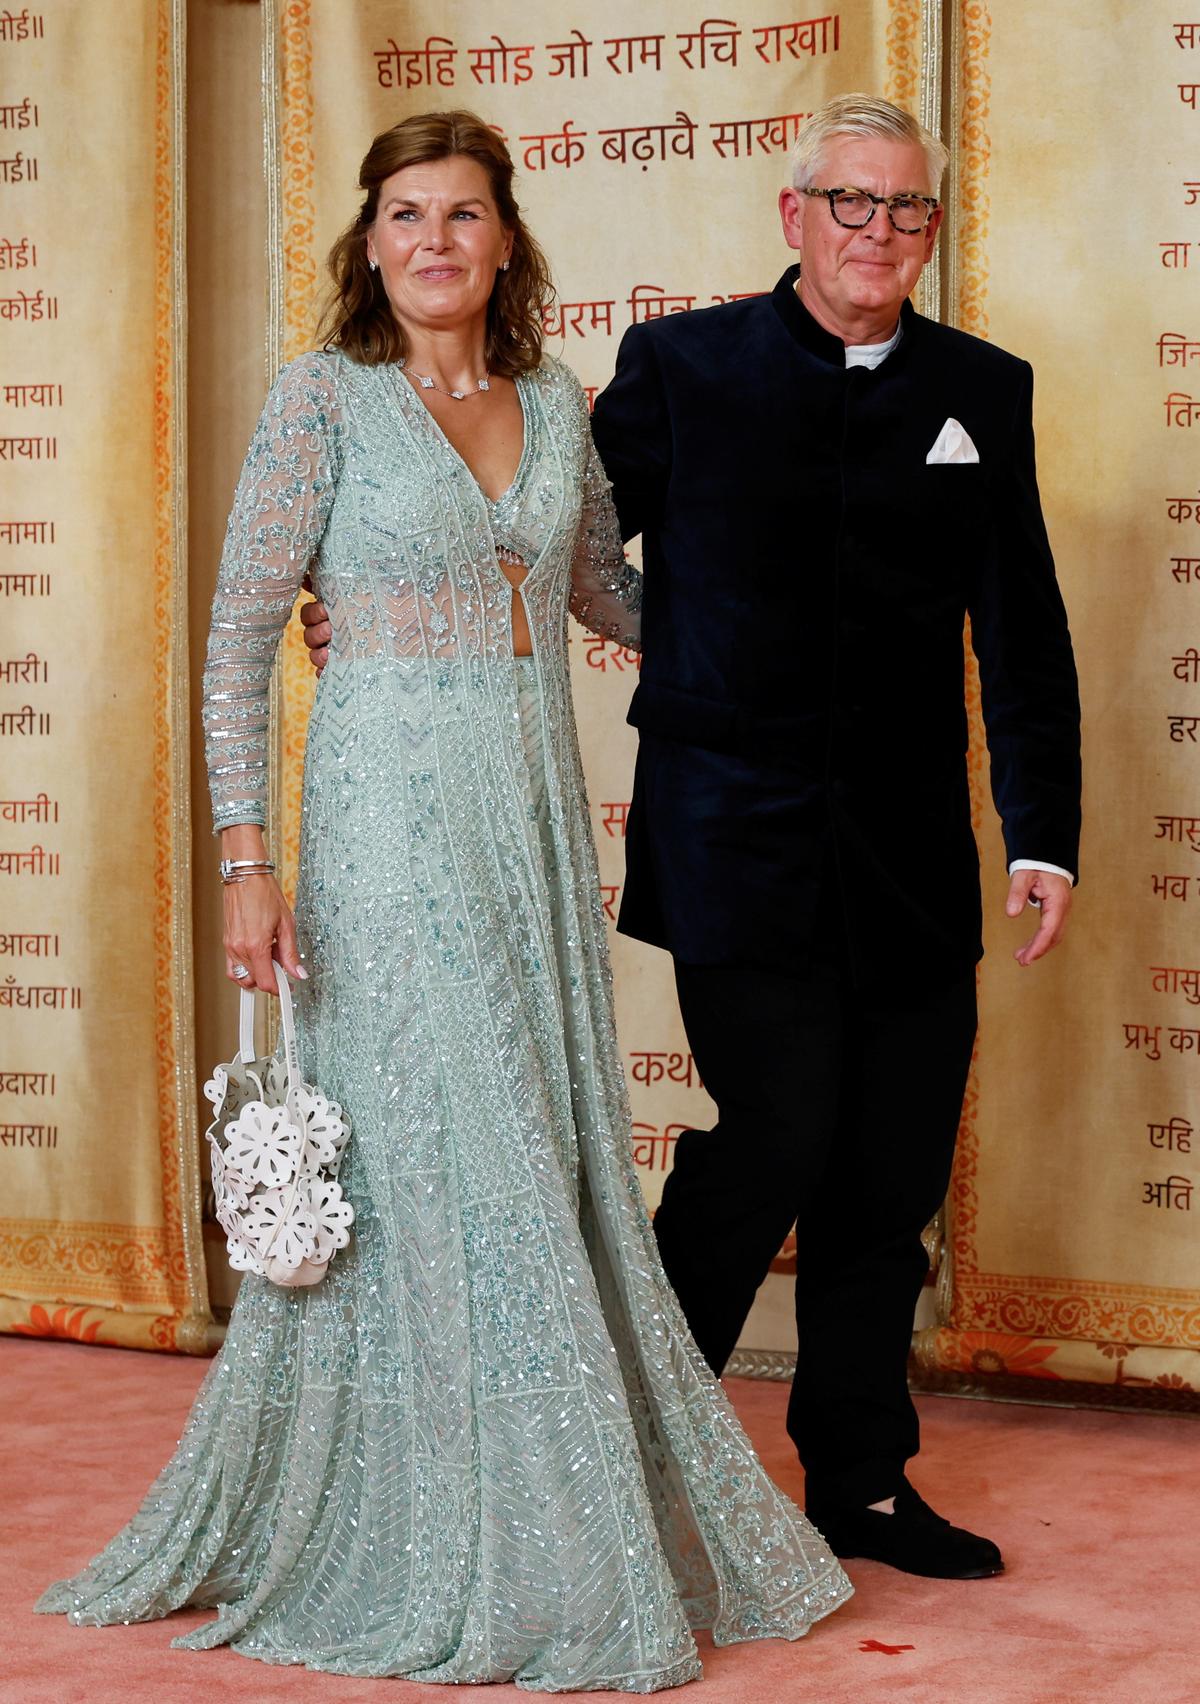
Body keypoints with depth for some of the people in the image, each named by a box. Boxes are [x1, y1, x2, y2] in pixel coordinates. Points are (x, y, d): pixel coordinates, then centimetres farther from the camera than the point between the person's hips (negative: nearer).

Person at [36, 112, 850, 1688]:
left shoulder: (556, 406, 11)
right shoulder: (325, 399, -4)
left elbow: (610, 595, 25)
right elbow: (237, 640, -6)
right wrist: (245, 859, -13)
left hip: (537, 813, 5)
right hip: (394, 807, -5)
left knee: (556, 1144, 8)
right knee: (442, 1159, -5)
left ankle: (573, 1526, 20)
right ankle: (474, 1561, 5)